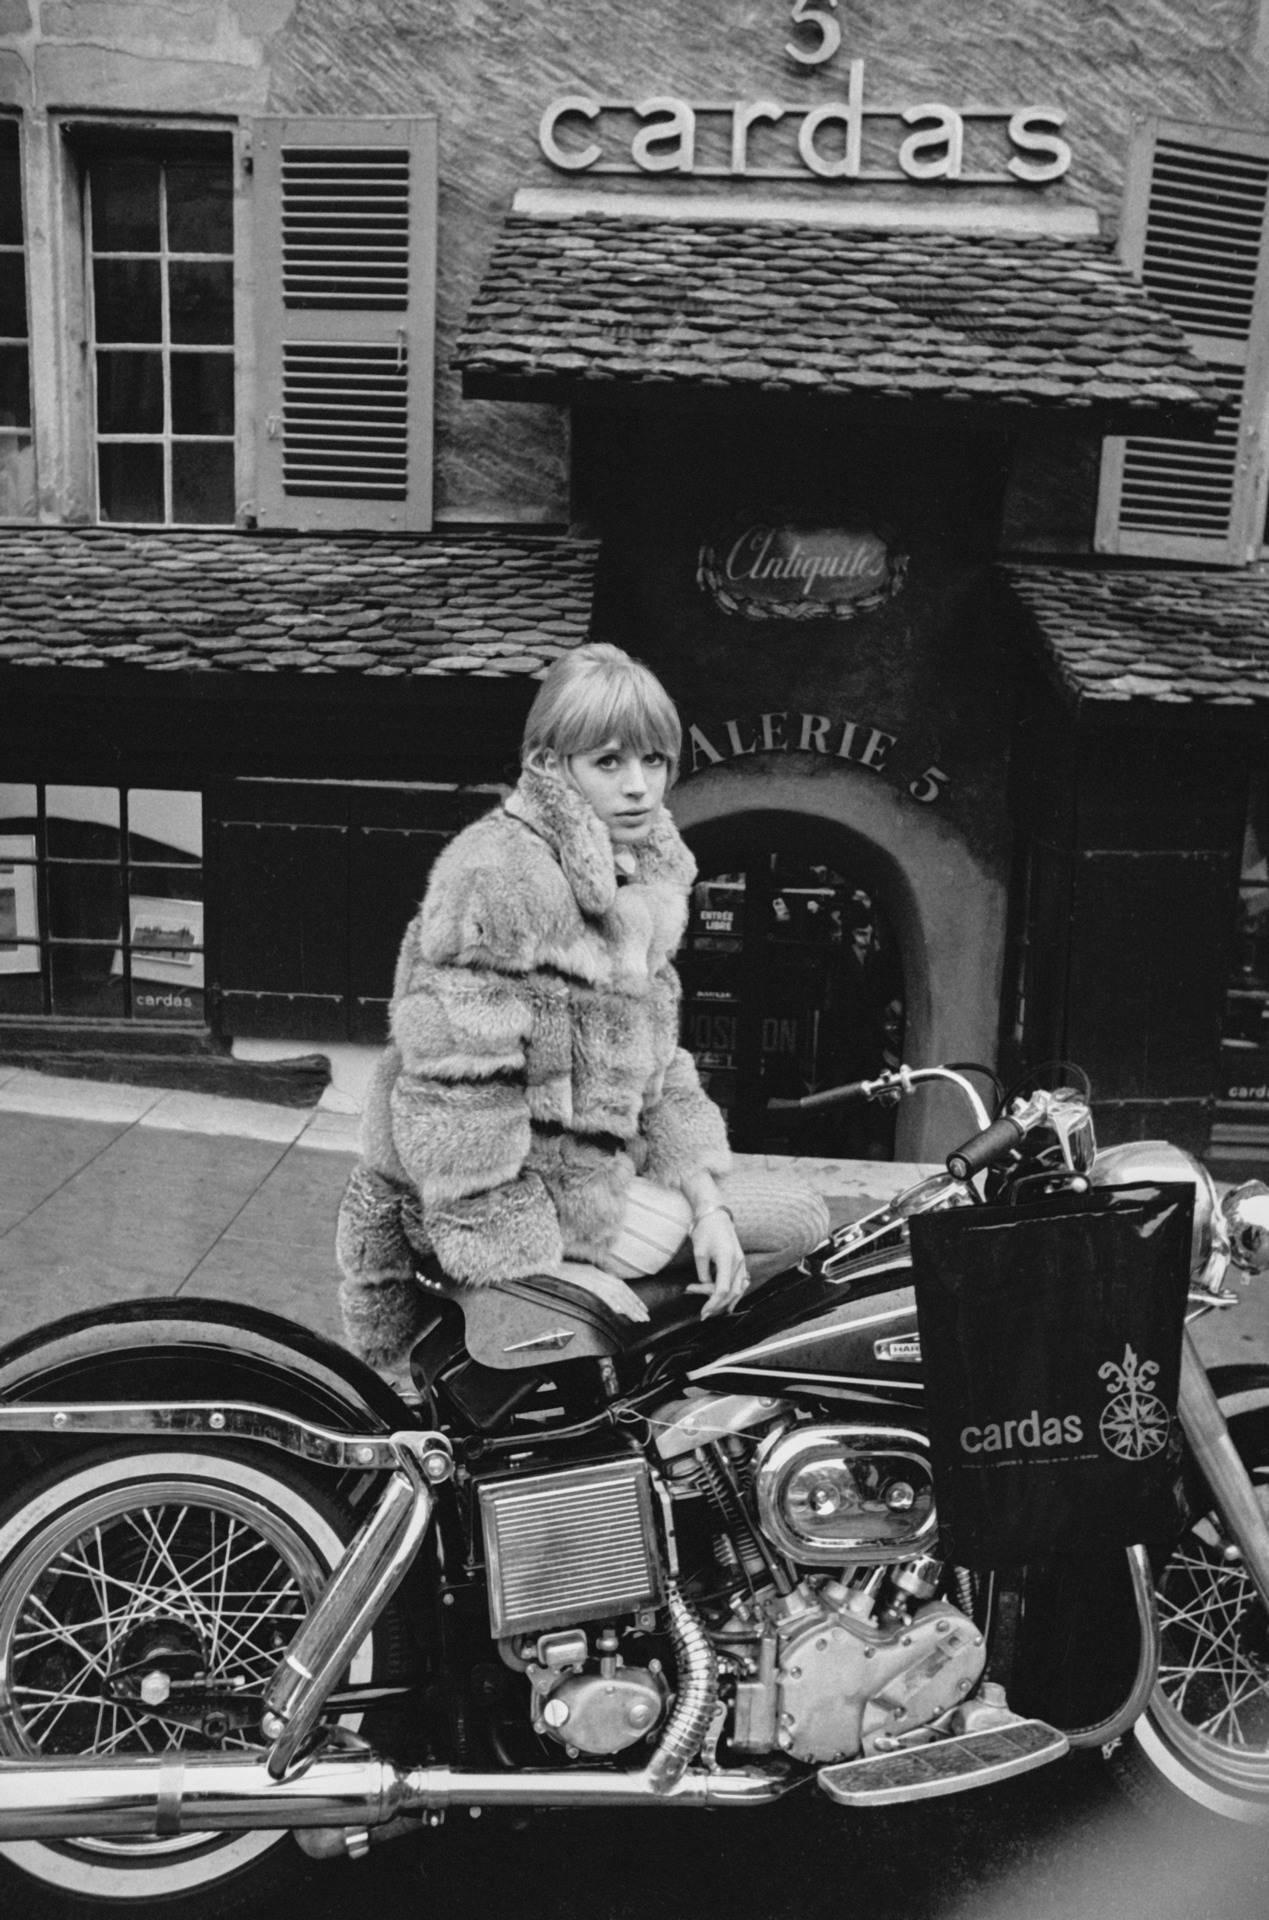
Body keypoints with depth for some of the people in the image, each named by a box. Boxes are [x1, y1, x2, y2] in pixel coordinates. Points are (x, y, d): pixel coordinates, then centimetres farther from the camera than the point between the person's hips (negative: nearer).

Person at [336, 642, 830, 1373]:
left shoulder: (643, 878, 9)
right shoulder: (498, 879, -21)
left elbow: (655, 1059, 12)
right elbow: (456, 1099, -24)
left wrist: (708, 1201, 0)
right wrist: (538, 1273, -23)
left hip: (604, 1161, 9)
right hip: (509, 1184, -9)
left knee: (802, 1220, 5)